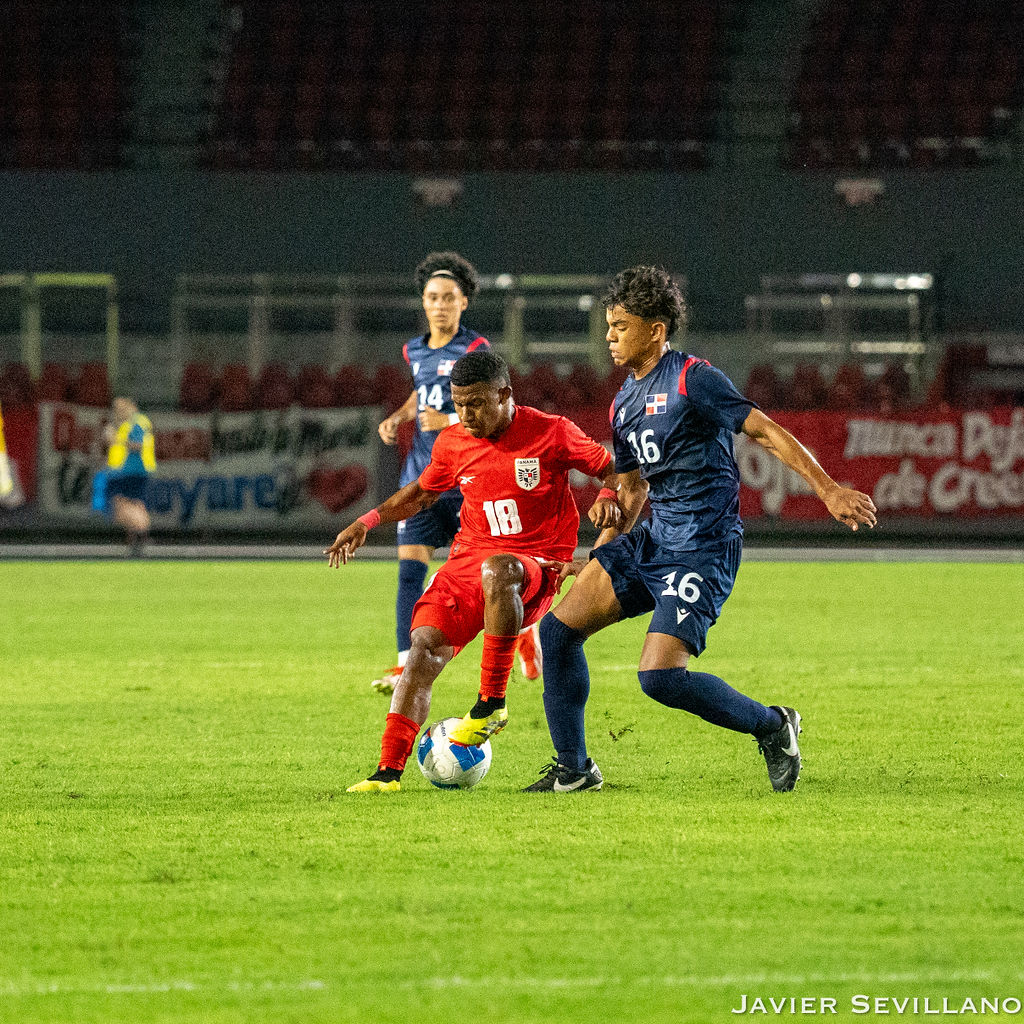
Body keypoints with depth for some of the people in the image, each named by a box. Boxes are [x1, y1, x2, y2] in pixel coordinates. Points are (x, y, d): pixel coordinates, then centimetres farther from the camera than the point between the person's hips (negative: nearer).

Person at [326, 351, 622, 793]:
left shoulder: (550, 433, -5)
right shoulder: (452, 444, 8)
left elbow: (611, 467, 5)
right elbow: (422, 491, 27)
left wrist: (606, 498, -16)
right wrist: (367, 522, 18)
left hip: (536, 565, -5)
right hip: (470, 555, 5)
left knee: (496, 571, -41)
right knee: (424, 644, -18)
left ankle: (491, 704, -30)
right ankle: (390, 770, -17)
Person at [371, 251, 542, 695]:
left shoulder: (475, 349, -8)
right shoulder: (415, 351, 12)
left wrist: (450, 420, -29)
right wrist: (397, 418, 13)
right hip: (421, 474, 5)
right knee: (409, 566, -7)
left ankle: (525, 630, 30)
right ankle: (407, 664, -8)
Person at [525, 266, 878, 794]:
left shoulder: (692, 379, -11)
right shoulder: (623, 403, 14)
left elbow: (765, 430, -13)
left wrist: (828, 489, -20)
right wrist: (595, 559, 19)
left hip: (703, 548, -9)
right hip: (653, 540, 9)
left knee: (659, 676, -20)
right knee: (558, 628, 0)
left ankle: (771, 725, 2)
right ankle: (572, 769, 11)